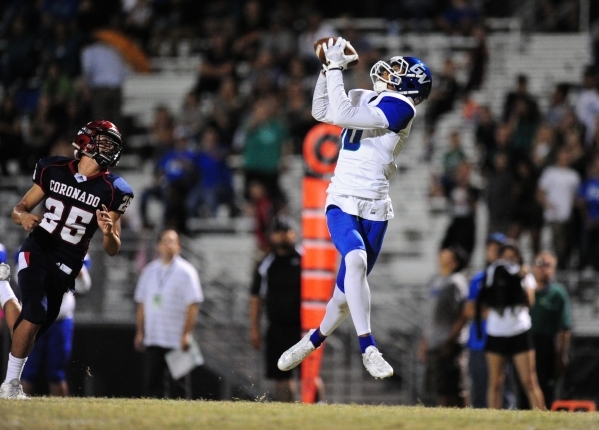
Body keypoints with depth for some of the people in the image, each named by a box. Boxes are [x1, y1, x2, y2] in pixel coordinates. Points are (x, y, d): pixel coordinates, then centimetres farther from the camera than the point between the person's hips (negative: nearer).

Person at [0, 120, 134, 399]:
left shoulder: (111, 192, -2)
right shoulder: (54, 171, 1)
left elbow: (112, 251, 0)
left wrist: (109, 232, -23)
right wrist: (23, 216, -14)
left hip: (66, 268, 2)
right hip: (37, 250, -2)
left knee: (30, 334, 1)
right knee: (36, 313, -22)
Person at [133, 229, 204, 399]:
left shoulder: (186, 271, -2)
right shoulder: (149, 270, 13)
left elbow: (193, 305, -7)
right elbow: (142, 303, 16)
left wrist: (186, 334, -14)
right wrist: (140, 332, 10)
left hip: (176, 340, -5)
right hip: (152, 339, 5)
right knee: (151, 380, 3)